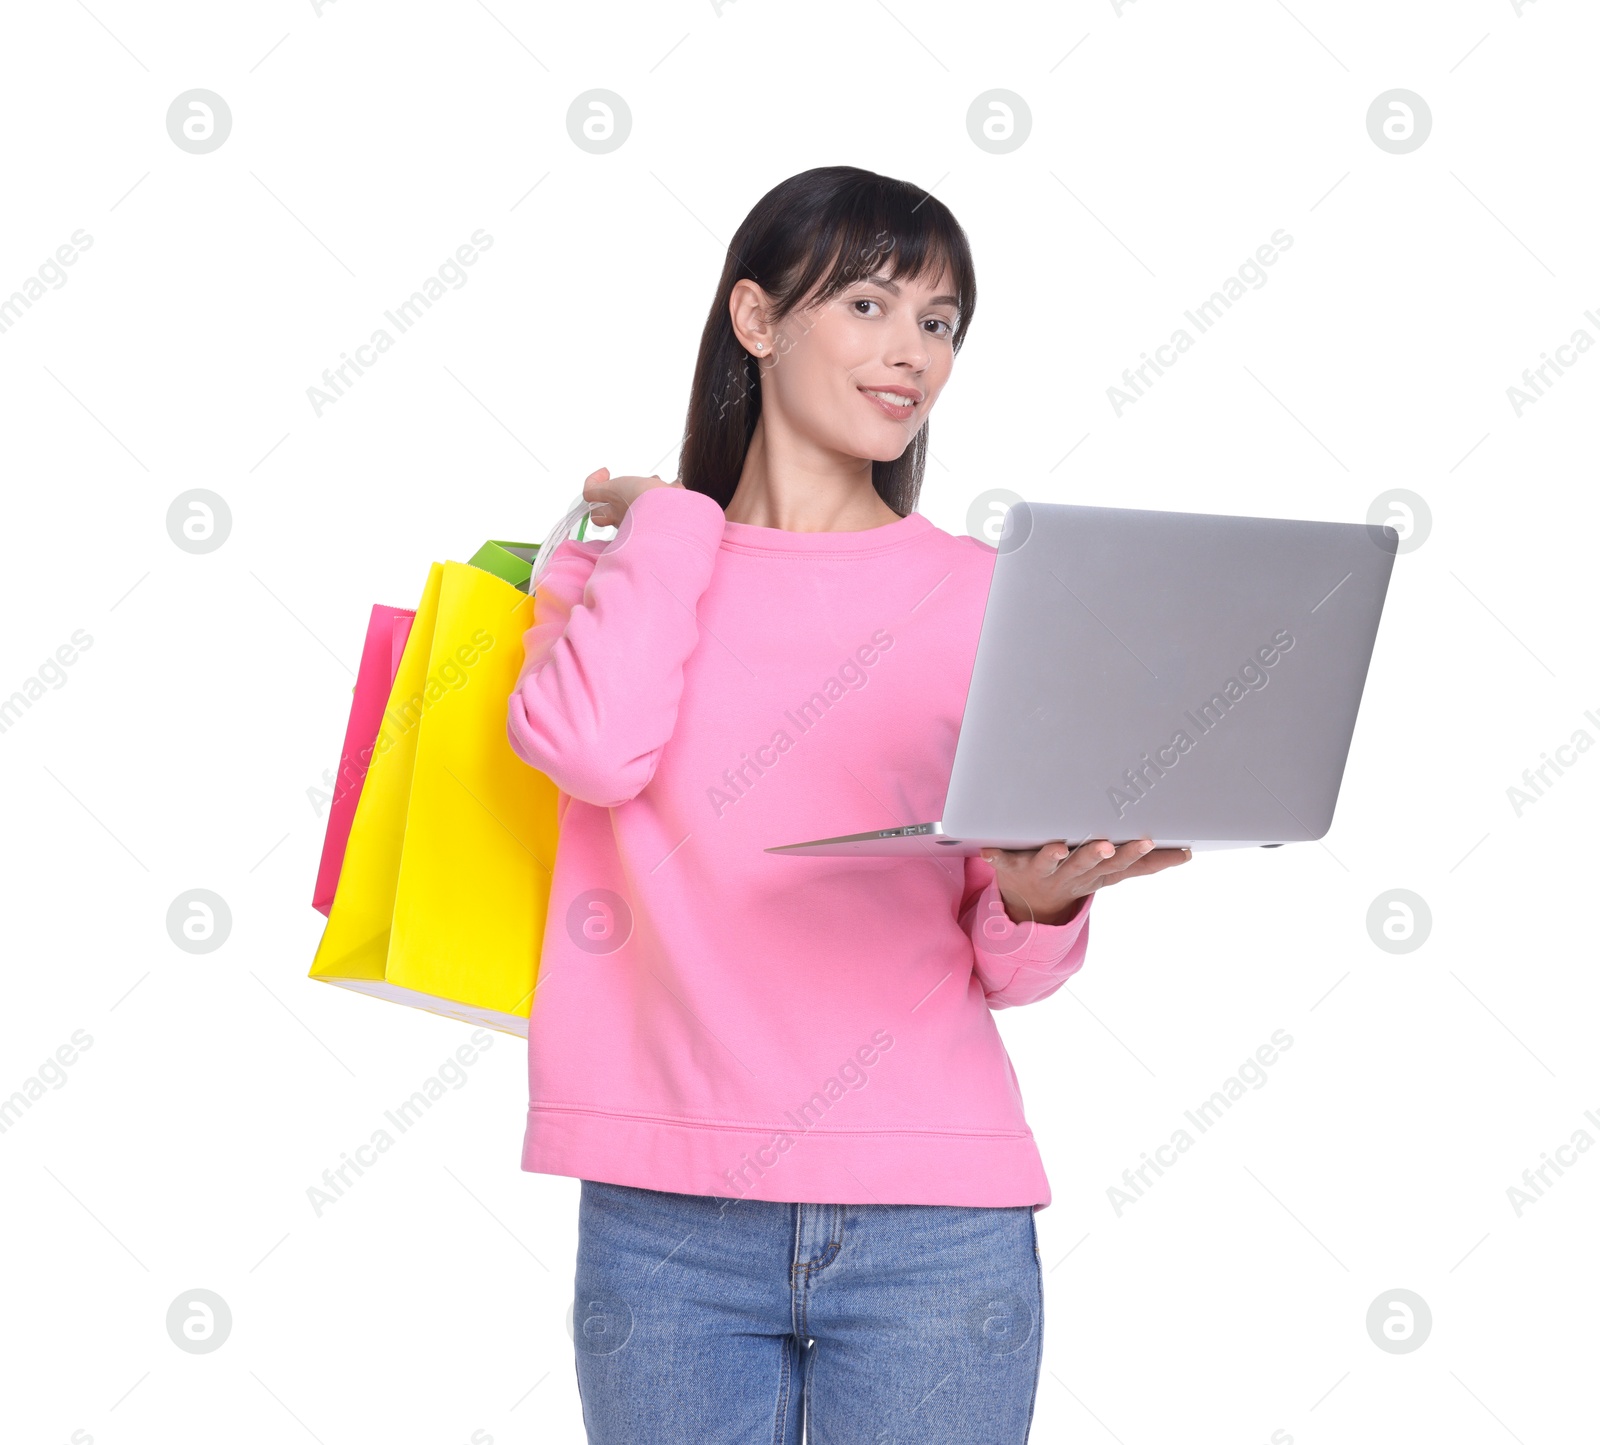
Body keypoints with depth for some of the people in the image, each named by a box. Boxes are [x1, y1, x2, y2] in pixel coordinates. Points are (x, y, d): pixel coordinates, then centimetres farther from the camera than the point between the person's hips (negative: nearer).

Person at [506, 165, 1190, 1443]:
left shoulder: (986, 596, 7)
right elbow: (589, 750, -13)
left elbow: (1007, 970, 9)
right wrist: (670, 516, 1)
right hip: (666, 1216, 0)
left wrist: (1041, 902, -14)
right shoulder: (622, 565, 10)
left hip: (931, 1217, 0)